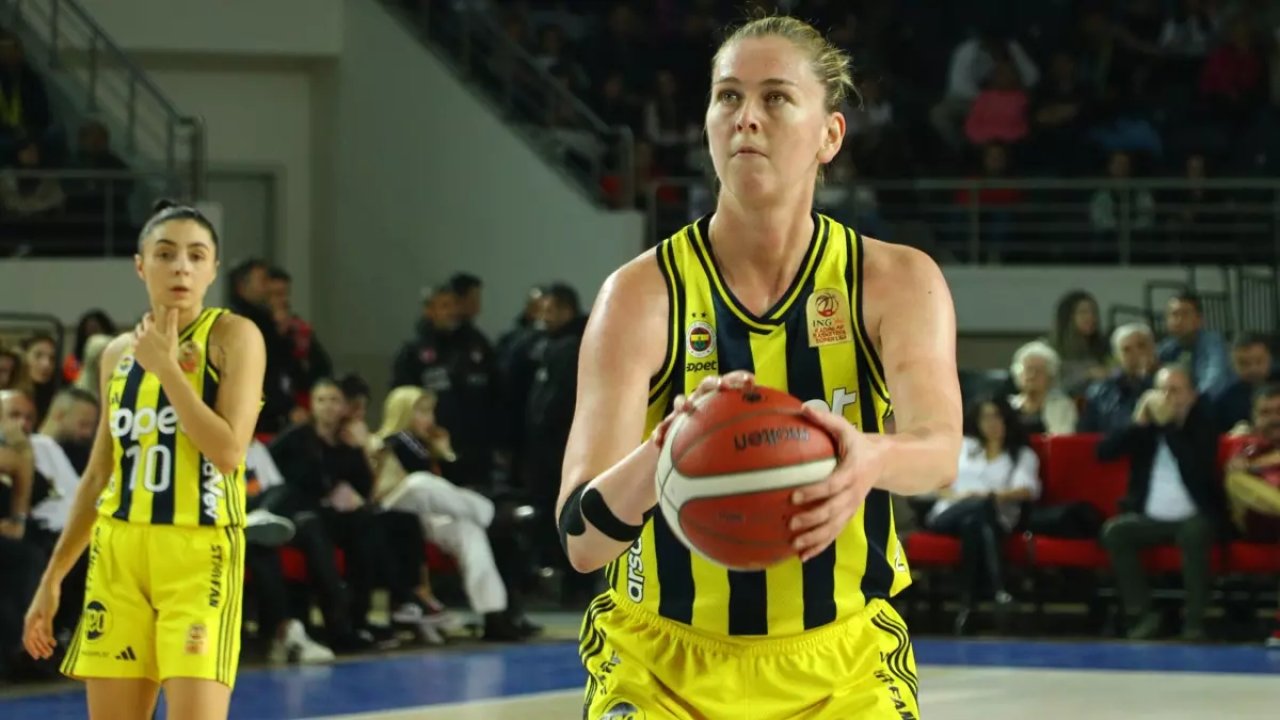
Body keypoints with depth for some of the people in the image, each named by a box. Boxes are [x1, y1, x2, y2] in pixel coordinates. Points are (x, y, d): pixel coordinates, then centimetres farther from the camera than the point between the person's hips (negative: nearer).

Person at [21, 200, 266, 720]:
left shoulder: (233, 337, -4)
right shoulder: (119, 354, 12)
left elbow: (228, 451, -18)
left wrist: (165, 366, -14)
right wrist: (52, 577, 17)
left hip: (199, 554, -5)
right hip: (118, 554, 5)